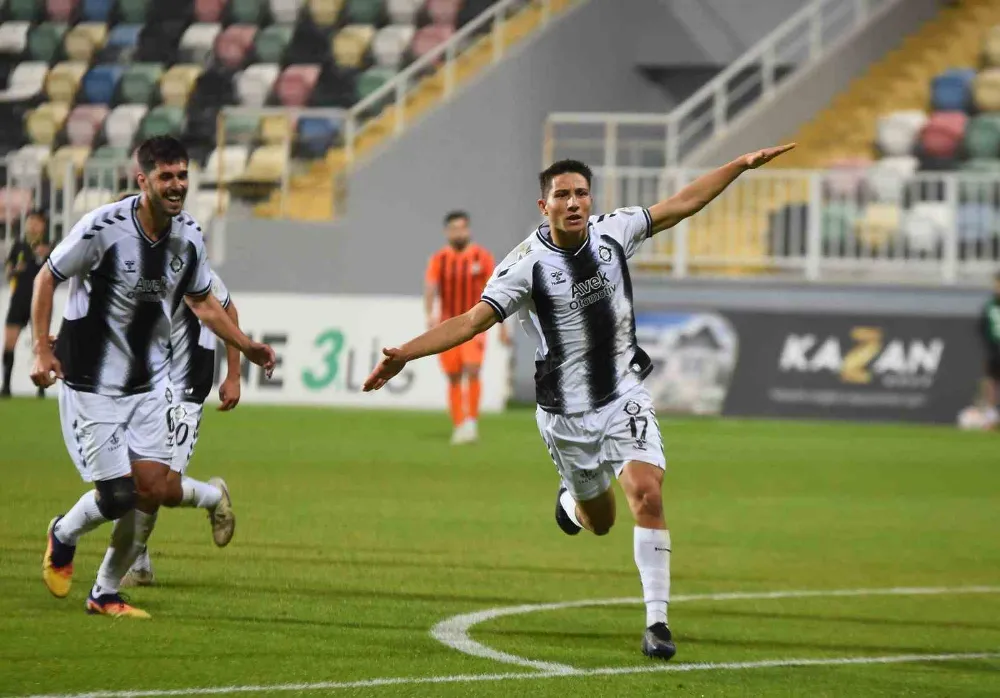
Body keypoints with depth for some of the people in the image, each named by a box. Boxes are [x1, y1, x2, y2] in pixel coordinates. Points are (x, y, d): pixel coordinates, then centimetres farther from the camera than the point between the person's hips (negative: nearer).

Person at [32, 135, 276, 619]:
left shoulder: (189, 236, -1)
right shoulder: (103, 227, -19)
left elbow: (202, 302, 16)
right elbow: (46, 279, -7)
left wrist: (247, 347, 9)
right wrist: (42, 350, -13)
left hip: (150, 385, 5)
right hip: (92, 385, -5)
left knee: (153, 491, -4)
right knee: (117, 497, -9)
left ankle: (105, 593, 15)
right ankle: (62, 538, 26)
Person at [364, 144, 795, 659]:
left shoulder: (613, 231, -5)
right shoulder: (528, 264, -16)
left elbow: (683, 203, 6)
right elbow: (471, 321, -19)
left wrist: (744, 164, 6)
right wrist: (403, 355, -30)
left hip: (623, 397, 1)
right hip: (564, 413, -1)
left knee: (646, 494, -19)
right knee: (598, 522, 14)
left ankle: (657, 622, -14)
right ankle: (572, 497, 54)